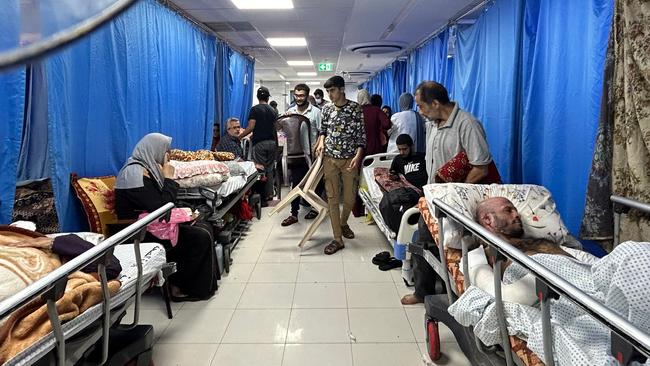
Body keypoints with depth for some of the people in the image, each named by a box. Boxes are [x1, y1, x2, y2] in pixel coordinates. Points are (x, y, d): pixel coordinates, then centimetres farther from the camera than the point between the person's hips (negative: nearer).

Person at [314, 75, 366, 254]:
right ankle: (338, 239, 7)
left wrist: (357, 156, -17)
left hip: (349, 159, -2)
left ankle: (343, 223, 37)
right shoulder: (326, 109, 5)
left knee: (350, 198, 6)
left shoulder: (355, 108, -5)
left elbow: (361, 134, -5)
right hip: (330, 159, 2)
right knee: (332, 198, 0)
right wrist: (321, 142, -2)